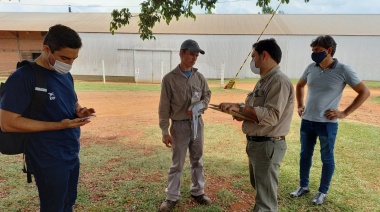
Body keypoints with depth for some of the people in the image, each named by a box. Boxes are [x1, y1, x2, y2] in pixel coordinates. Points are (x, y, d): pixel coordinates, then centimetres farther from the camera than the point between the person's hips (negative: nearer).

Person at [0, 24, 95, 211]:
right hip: (49, 160, -7)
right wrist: (58, 125, -25)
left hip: (72, 154, 7)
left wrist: (80, 111, -6)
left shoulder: (66, 75, 6)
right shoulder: (23, 77, -18)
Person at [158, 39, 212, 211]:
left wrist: (201, 105, -9)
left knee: (197, 160, 16)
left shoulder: (199, 77, 1)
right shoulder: (169, 79, -11)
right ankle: (171, 197, 22)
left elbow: (207, 94, 15)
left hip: (197, 123, 4)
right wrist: (165, 131, -11)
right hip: (180, 125, -4)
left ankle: (198, 192, 34)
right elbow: (164, 107, -9)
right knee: (177, 163, 6)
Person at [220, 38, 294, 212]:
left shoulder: (279, 81, -18)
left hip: (268, 146, -10)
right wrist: (242, 112, -3)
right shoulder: (264, 81, 13)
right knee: (259, 188, 28)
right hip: (255, 143, 10)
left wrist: (240, 107, -26)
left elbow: (272, 116, -27)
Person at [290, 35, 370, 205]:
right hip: (307, 121, 5)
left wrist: (345, 113, -9)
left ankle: (322, 192, 26)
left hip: (327, 123, -4)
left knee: (327, 158, 10)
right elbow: (300, 85, 21)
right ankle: (303, 186, 32)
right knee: (305, 155, 15)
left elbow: (364, 92, -5)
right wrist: (300, 105, 11)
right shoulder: (311, 68, 2)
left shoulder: (343, 70, -11)